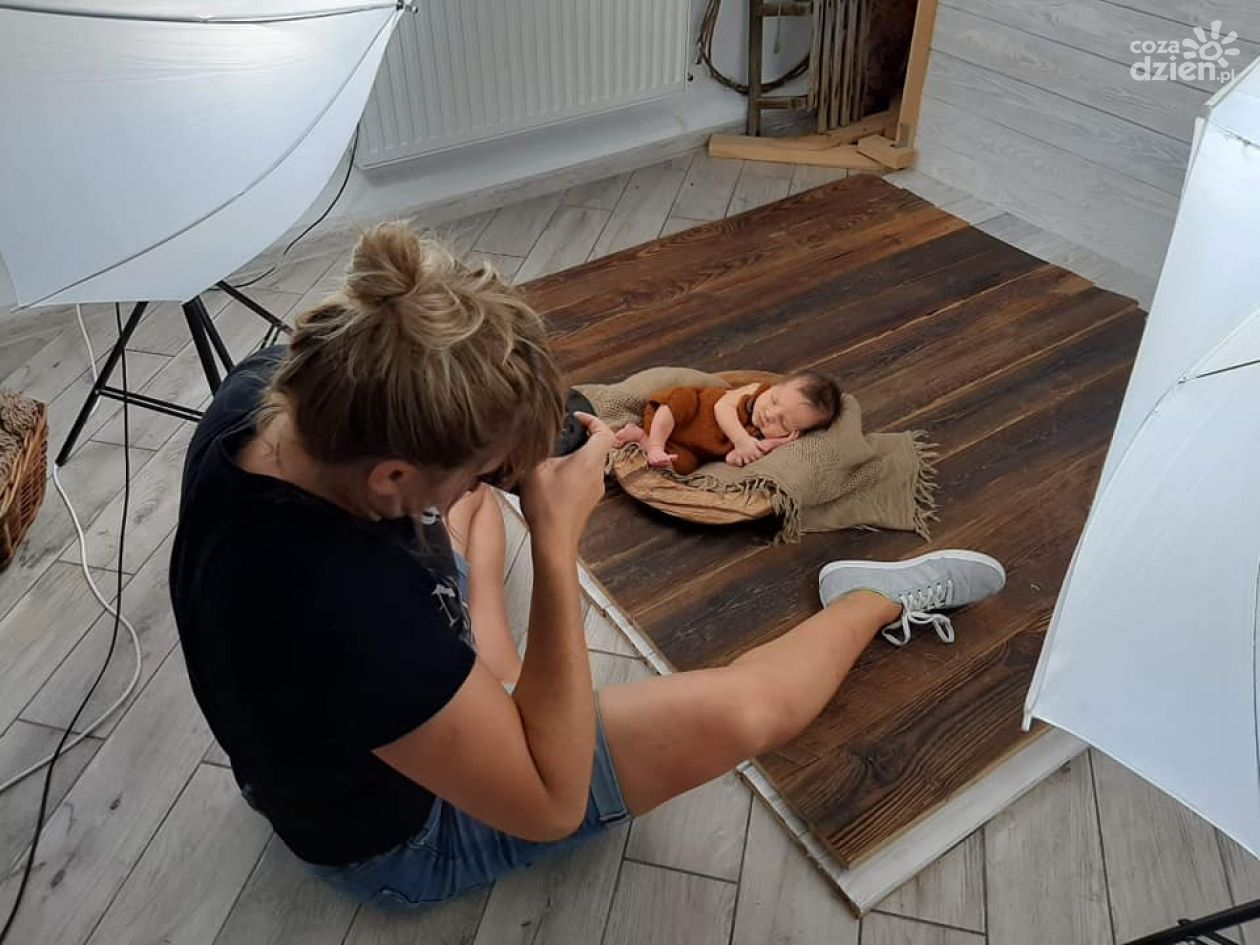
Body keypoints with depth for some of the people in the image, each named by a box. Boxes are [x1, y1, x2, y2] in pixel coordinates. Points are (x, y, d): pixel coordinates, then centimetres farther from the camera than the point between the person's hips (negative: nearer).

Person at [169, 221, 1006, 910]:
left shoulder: (262, 388, -23)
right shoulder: (357, 617, -47)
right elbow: (552, 805, -31)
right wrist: (560, 545, -38)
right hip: (399, 835, -7)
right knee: (736, 714, -16)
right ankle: (882, 599, 13)